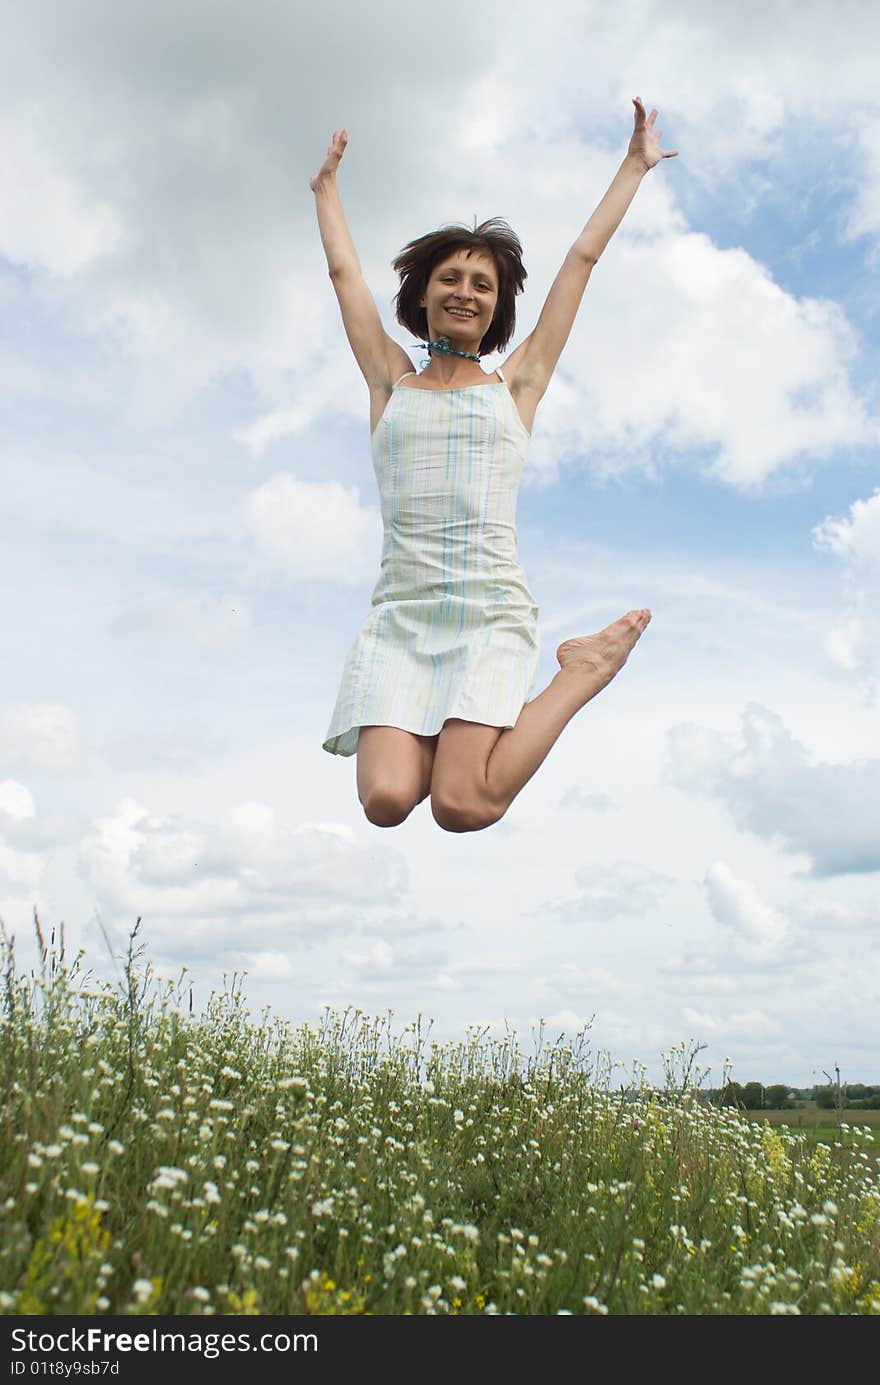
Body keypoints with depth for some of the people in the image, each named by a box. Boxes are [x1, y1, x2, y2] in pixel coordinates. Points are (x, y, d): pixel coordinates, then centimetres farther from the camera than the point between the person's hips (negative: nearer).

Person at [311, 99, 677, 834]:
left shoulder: (516, 384, 12)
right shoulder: (392, 383, 15)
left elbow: (584, 257, 19)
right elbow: (344, 271, 26)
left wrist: (635, 166, 26)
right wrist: (327, 186, 40)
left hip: (492, 613, -1)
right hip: (401, 615, 2)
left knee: (463, 808, -19)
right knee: (387, 801, -20)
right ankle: (429, 732, 14)